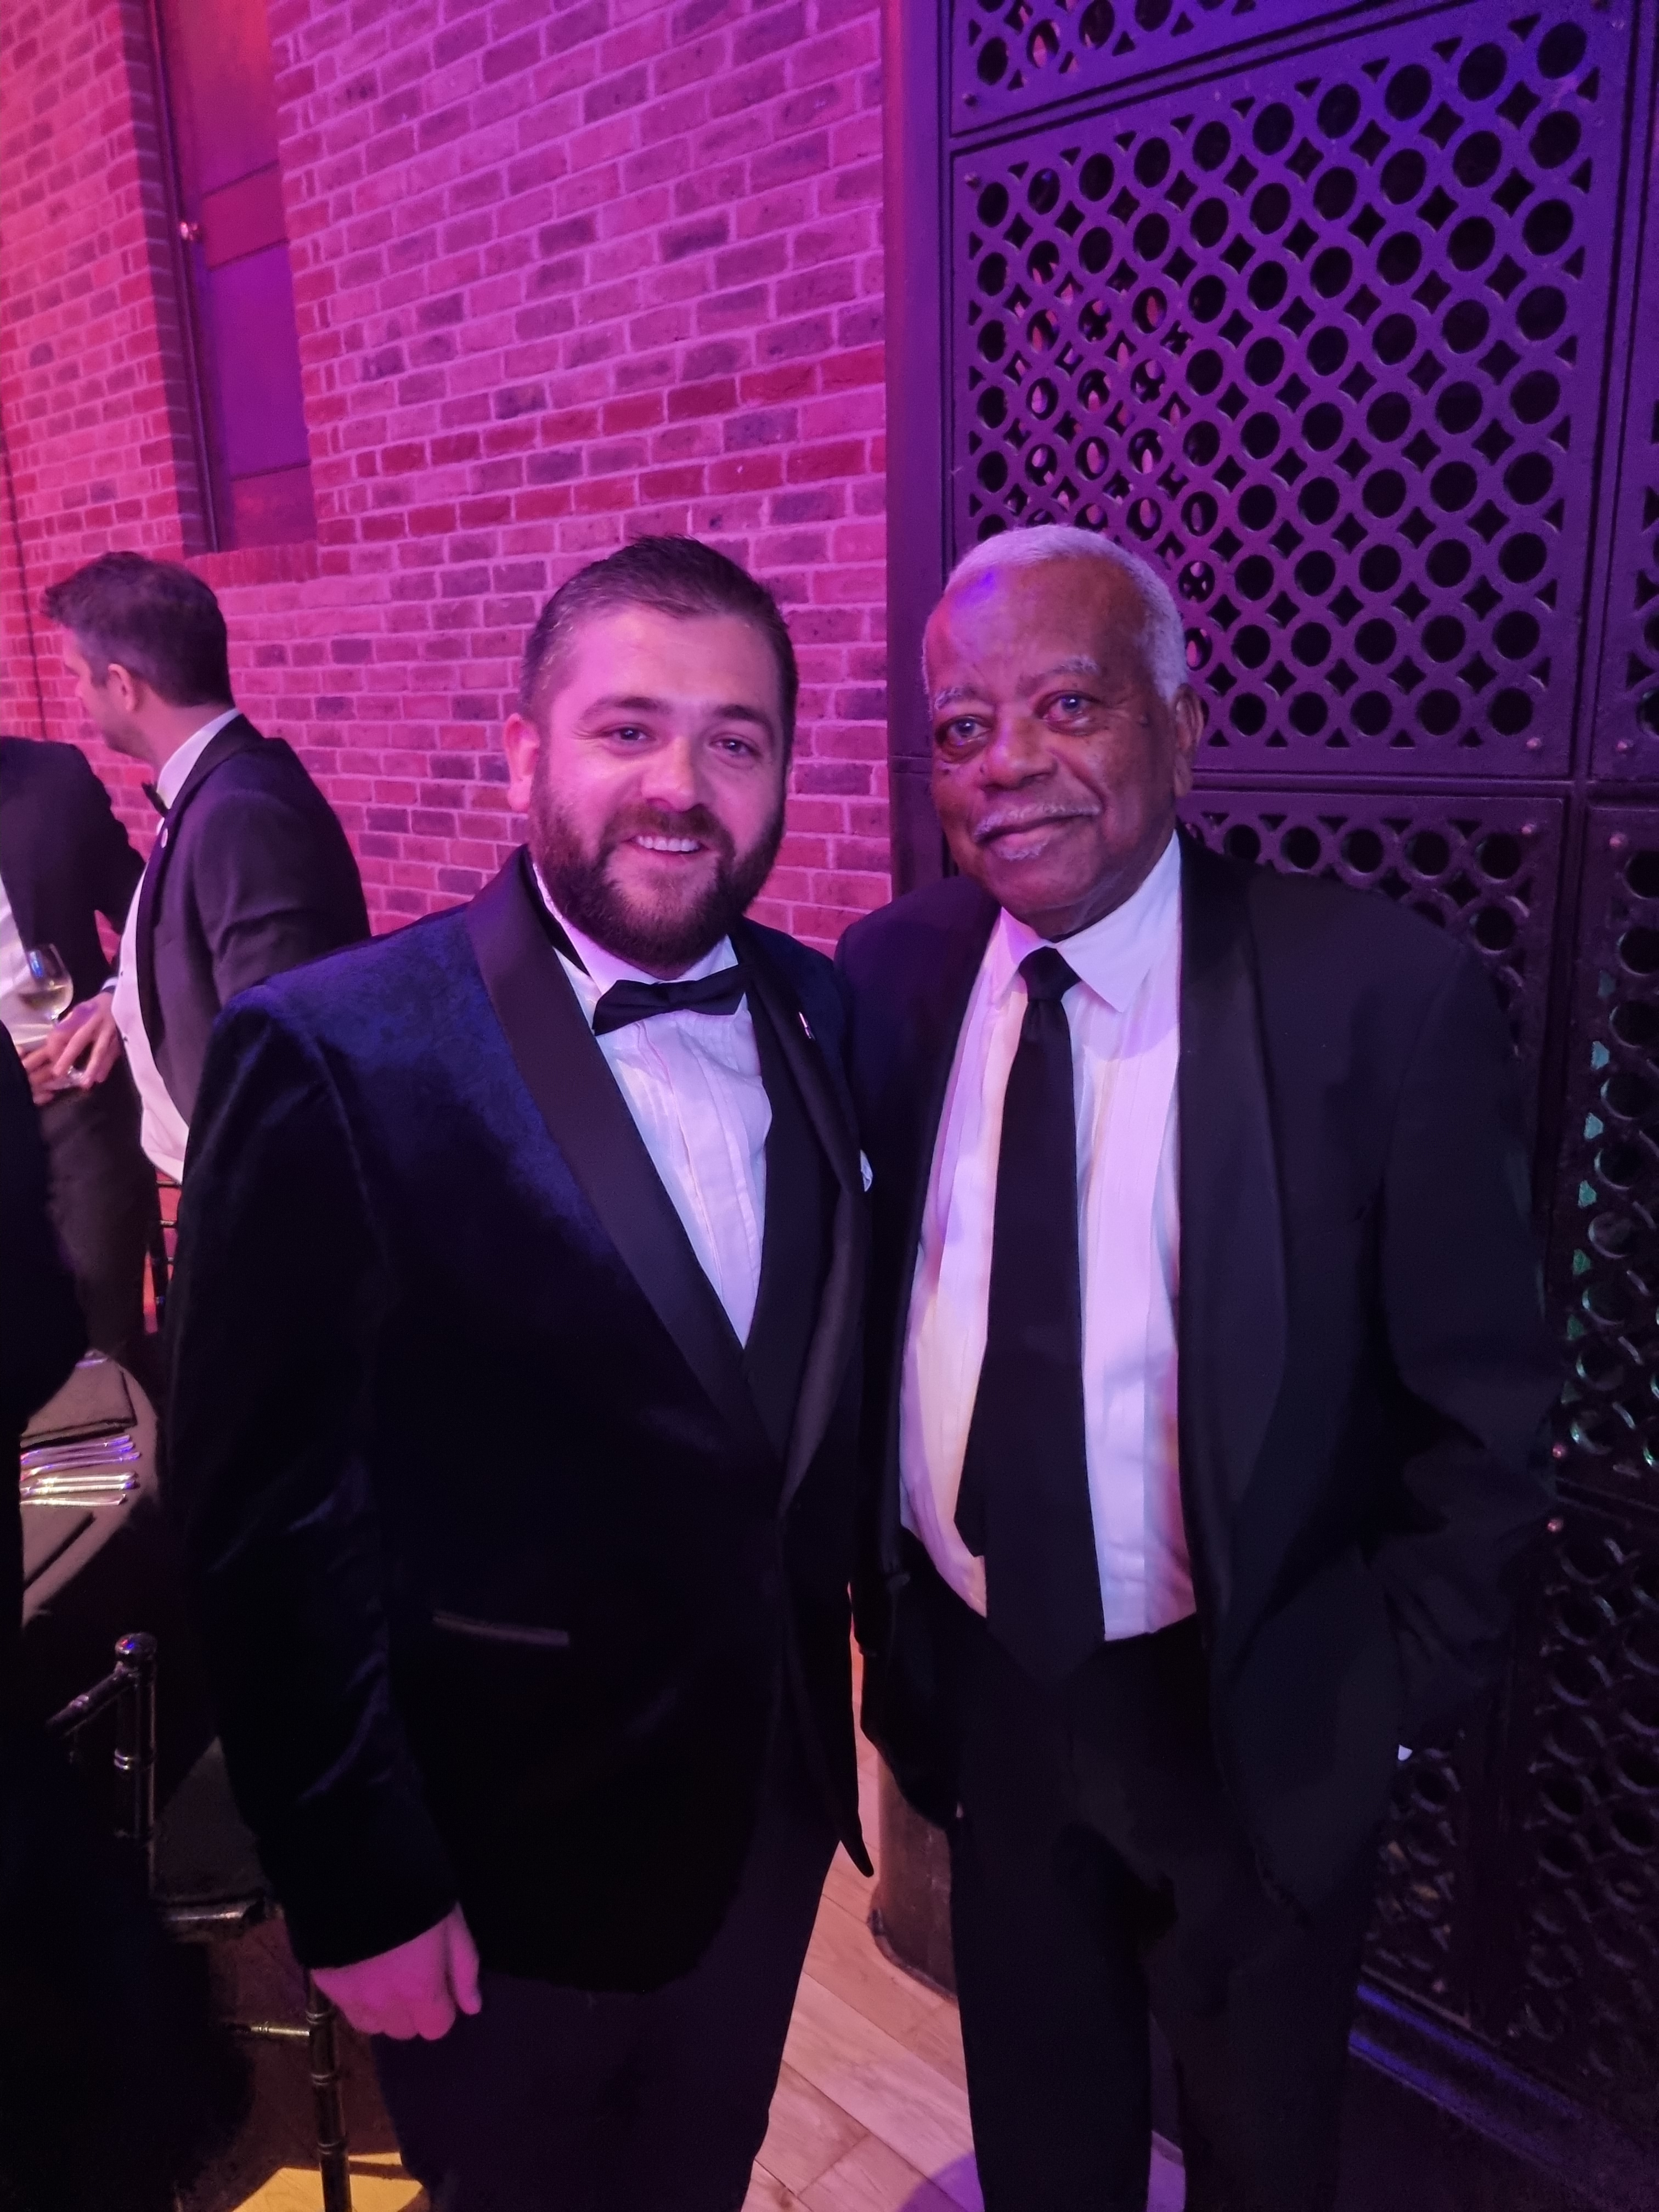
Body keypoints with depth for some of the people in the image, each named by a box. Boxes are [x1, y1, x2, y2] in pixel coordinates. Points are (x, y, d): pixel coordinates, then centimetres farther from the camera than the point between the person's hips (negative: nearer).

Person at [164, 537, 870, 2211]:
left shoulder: (822, 1015, -4)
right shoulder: (331, 1056, -21)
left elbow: (829, 1380, 4)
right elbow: (266, 1521, -17)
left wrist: (859, 1656, 3)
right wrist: (358, 1888, -13)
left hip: (773, 1797, 5)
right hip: (509, 1847, -4)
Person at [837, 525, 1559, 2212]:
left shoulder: (1382, 993, -19)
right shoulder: (891, 974, -8)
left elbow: (1477, 1408, -10)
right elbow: (855, 1317, 2)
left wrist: (1396, 1691, -8)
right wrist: (879, 1598, 3)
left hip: (1249, 1715, -2)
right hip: (976, 1678, 3)